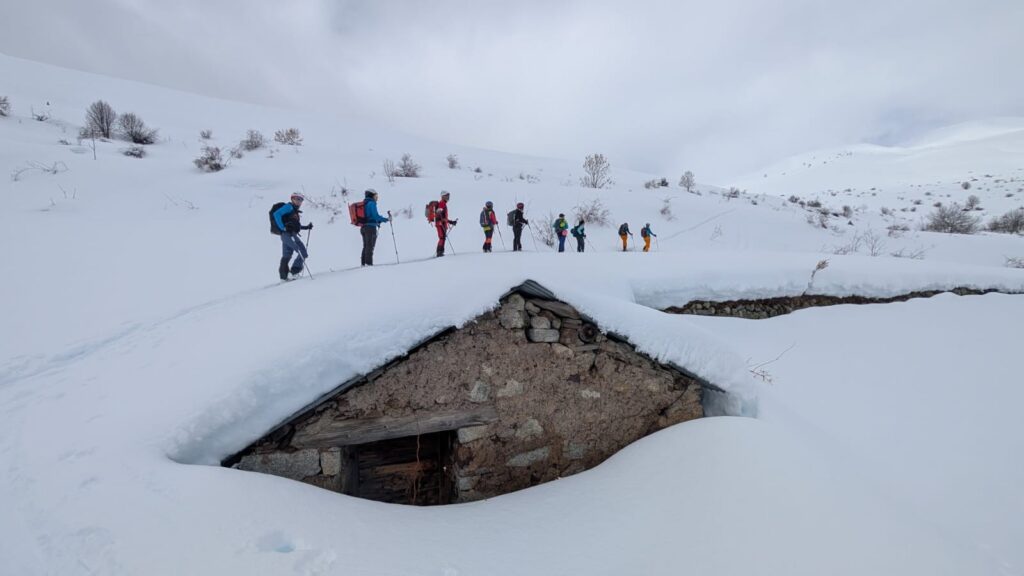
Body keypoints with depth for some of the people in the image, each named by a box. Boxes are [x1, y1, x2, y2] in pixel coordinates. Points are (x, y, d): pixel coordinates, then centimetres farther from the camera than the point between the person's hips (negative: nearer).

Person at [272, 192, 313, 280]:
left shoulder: (294, 211, 25)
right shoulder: (289, 206, -2)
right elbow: (276, 214, -15)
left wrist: (307, 227, 19)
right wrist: (283, 228, -21)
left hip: (290, 234, 10)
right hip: (288, 234, -10)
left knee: (286, 256, 10)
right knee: (303, 253, -14)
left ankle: (283, 276, 13)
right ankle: (294, 271, -11)